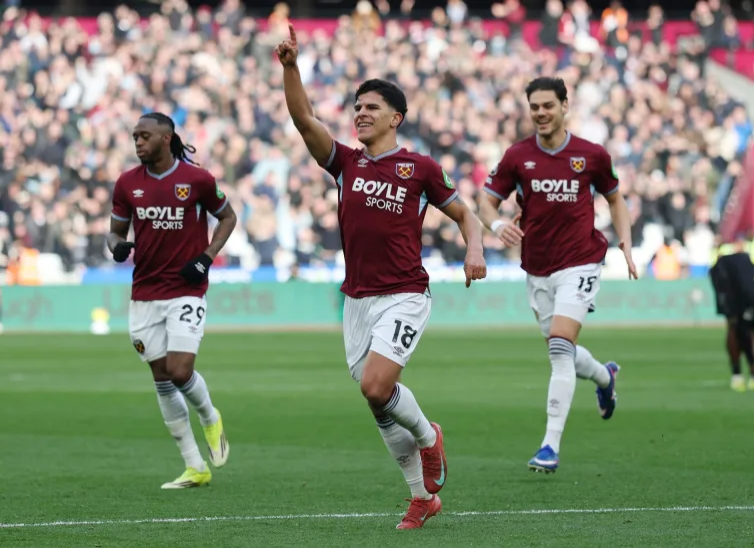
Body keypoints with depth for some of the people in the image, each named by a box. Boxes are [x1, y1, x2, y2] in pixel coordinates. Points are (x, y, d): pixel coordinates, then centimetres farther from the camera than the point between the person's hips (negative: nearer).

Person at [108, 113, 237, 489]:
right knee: (162, 379, 4)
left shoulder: (197, 179, -6)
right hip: (144, 295, 4)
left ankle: (210, 419, 18)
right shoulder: (127, 184, 2)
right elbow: (116, 230, 12)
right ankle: (195, 467, 12)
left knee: (180, 371, -16)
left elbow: (227, 217, 7)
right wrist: (117, 246, -12)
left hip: (187, 291, -4)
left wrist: (207, 257, -7)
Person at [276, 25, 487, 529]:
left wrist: (475, 249, -10)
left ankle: (428, 436, 9)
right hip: (358, 301, 5)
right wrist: (290, 66, -17)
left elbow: (463, 212, 10)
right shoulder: (345, 163, 8)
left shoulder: (420, 168, 0)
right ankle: (424, 496, 17)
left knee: (376, 386, -22)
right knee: (378, 401, 5)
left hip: (404, 297, -5)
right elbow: (304, 118, -4)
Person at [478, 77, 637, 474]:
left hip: (579, 265, -4)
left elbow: (614, 199, 12)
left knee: (560, 347, -19)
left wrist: (626, 245, -1)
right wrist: (498, 225, -21)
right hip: (537, 270, 4)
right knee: (561, 352, 17)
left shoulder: (592, 155, -3)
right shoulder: (517, 156, -1)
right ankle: (604, 376, 53)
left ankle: (551, 445, -18)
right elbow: (487, 201, 2)